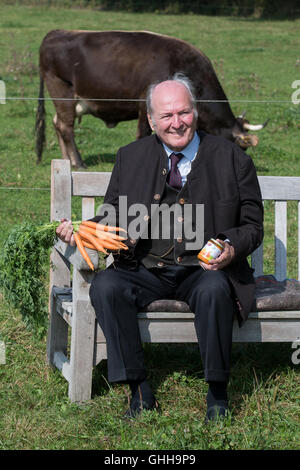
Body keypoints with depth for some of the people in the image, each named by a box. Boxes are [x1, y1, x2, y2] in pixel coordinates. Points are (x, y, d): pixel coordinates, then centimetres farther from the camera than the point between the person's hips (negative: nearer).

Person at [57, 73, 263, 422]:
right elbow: (112, 216, 13)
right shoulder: (131, 157, 8)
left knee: (214, 290, -36)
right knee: (105, 286, -27)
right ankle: (139, 391, -18)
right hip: (146, 270, 2)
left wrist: (232, 249, -17)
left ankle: (217, 393, -18)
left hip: (204, 269, -2)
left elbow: (252, 226, 5)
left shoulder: (232, 160, 1)